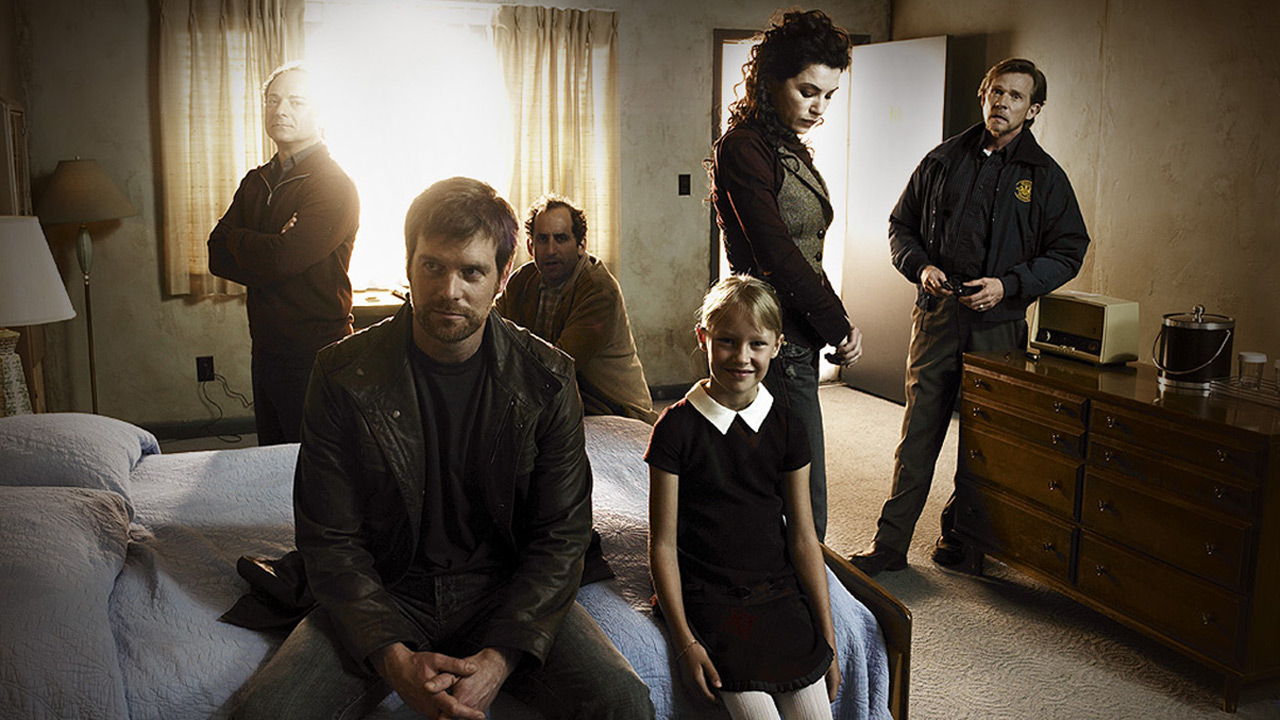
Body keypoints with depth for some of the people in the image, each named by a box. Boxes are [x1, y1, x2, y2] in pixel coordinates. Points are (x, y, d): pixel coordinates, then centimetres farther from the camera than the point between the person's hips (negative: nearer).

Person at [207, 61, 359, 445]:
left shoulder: (335, 186, -12)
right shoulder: (256, 182, 12)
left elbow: (282, 258, -22)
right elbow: (218, 258, 5)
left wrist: (236, 238, -3)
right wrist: (263, 248, -13)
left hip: (315, 355, -7)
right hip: (266, 350, 7)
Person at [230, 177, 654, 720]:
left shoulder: (546, 380, -6)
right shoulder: (343, 375, -7)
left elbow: (561, 537, -6)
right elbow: (330, 542, -7)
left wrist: (499, 659, -19)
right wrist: (394, 658, -20)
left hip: (507, 593, 0)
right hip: (384, 594, 0)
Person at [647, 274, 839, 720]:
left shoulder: (786, 429, 5)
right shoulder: (677, 428, -6)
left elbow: (803, 539, 6)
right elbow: (663, 543, -5)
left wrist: (827, 640, 4)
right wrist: (684, 641, -10)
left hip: (779, 594, 4)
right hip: (707, 598, -3)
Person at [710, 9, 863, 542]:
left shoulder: (789, 149, 16)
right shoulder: (744, 148, -13)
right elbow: (777, 255, -18)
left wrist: (837, 322, 4)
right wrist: (840, 328, -11)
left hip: (798, 333, 9)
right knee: (804, 486, -5)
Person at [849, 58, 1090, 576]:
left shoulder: (1045, 176, 4)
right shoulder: (943, 160, 8)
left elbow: (1067, 252, 3)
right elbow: (901, 225, 14)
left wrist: (1007, 285, -12)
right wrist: (921, 266, -6)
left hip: (1000, 324, 0)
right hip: (937, 317, 1)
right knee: (918, 432, -1)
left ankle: (959, 533, 26)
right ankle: (890, 543, 5)